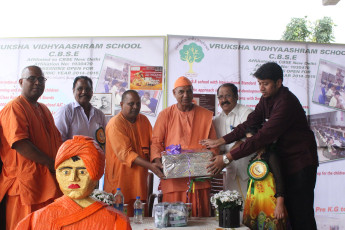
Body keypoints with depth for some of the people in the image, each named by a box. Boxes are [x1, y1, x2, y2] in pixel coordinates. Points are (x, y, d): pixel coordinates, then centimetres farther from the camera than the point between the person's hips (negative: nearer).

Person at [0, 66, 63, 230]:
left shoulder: (44, 109, 19)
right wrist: (51, 163, -16)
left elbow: (56, 140, 24)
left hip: (49, 184, 8)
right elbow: (20, 144, -21)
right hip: (26, 184, -8)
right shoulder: (14, 107, -9)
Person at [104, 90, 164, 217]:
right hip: (120, 180, -6)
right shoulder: (115, 123, -11)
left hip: (139, 178, 6)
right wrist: (150, 166, -27)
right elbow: (125, 153, -19)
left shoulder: (144, 120, 11)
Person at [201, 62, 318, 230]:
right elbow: (249, 124, 4)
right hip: (284, 160, 8)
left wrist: (227, 158, -30)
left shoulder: (286, 102, -24)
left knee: (301, 213, -6)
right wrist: (219, 141, -6)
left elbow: (263, 137, -30)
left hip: (300, 160, -8)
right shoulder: (266, 99, 5)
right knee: (287, 210, 10)